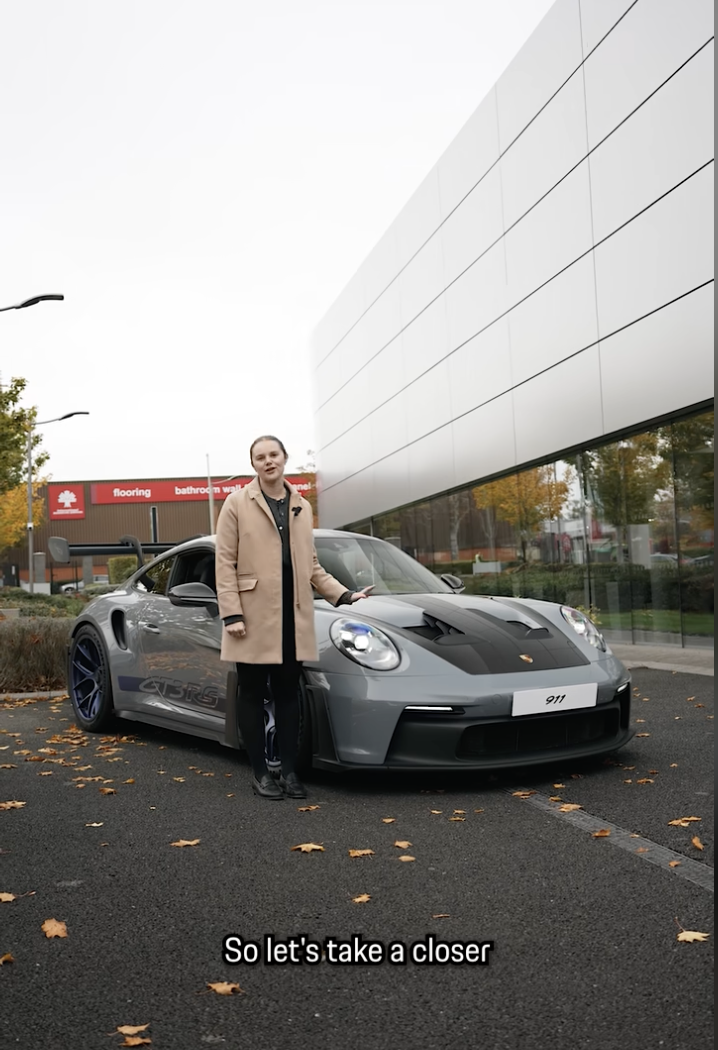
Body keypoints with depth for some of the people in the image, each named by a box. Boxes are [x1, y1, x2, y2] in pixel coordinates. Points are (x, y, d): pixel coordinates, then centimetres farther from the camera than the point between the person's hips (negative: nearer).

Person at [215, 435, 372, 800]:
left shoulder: (302, 507, 14)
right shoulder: (237, 503, 1)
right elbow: (225, 563, -4)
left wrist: (343, 594, 5)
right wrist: (231, 615, -11)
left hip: (293, 618, 4)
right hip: (254, 618, -3)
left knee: (288, 694, 7)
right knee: (253, 694, 4)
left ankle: (289, 770, 16)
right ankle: (260, 773, 15)